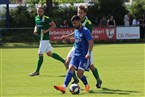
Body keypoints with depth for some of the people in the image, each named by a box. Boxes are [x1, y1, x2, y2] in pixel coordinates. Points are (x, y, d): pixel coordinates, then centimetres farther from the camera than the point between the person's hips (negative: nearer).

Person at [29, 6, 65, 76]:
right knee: (49, 54, 15)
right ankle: (64, 61, 27)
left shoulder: (46, 19, -13)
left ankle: (37, 71, 2)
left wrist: (46, 30, -19)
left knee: (40, 54, -6)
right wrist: (35, 30, 6)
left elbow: (54, 25, -11)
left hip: (45, 38, -9)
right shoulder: (36, 18, 10)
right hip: (41, 38, 9)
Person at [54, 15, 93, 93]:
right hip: (76, 54, 7)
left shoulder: (85, 31, -12)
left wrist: (89, 53, -25)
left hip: (84, 56, -7)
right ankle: (64, 87, -20)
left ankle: (87, 86, 16)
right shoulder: (75, 31, 13)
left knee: (79, 73, -11)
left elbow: (91, 42, -18)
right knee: (70, 69, -10)